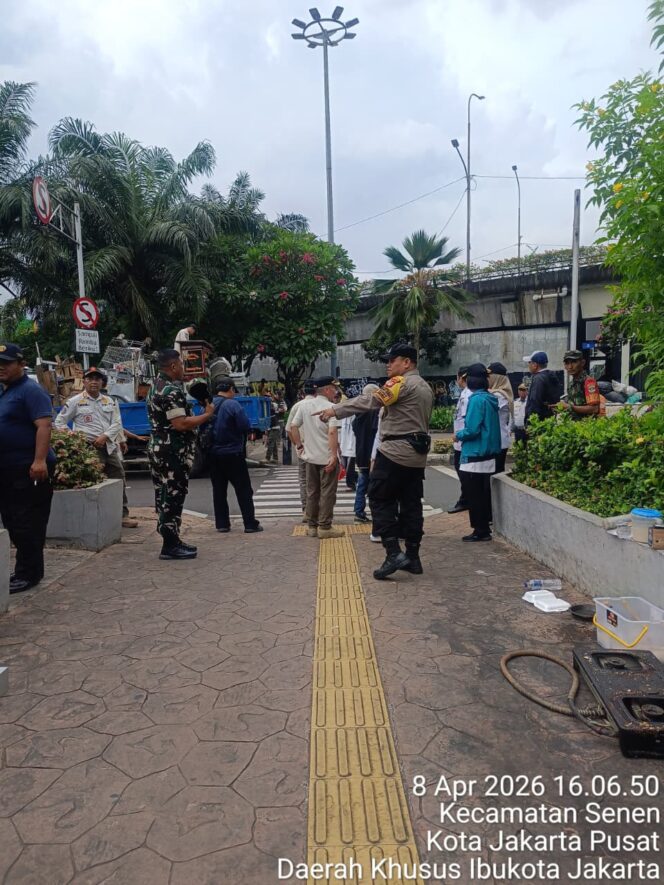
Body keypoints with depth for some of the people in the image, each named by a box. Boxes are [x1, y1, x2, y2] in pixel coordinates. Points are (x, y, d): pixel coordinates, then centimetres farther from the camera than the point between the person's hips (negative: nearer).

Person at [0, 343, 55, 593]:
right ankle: (27, 569, 25)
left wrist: (40, 461, -30)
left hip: (28, 470, -9)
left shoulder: (31, 391, -11)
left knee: (27, 524, -3)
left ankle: (28, 573, 6)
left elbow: (44, 426, -21)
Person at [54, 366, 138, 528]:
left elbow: (117, 423, 5)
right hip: (89, 447, -5)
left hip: (110, 446, 5)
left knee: (119, 480, 7)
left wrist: (104, 436, -11)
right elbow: (59, 422, 6)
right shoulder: (75, 401, 3)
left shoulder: (110, 402, 13)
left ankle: (123, 515, 15)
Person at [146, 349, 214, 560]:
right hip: (173, 453, -10)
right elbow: (181, 424, -24)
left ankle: (171, 541, 22)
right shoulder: (171, 391, -17)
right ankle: (170, 546, 1)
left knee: (165, 497, 13)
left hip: (159, 449, 10)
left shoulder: (157, 386, 15)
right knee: (173, 498, -4)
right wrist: (207, 415, -14)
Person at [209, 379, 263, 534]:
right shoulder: (233, 405, -13)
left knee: (219, 490, 12)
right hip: (232, 454, -5)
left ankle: (222, 524, 15)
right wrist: (235, 432, 3)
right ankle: (250, 524, 3)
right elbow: (246, 427, -16)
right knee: (244, 490, 2)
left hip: (213, 453, 6)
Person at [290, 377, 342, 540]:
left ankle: (312, 526, 20)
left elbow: (293, 426, 6)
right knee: (327, 493, 2)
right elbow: (332, 432, -22)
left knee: (312, 492, 14)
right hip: (327, 458, -6)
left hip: (311, 456, 6)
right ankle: (325, 527, 5)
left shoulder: (305, 405, 6)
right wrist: (334, 455, -23)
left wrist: (299, 445, 13)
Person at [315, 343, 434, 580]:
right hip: (418, 454, 9)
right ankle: (412, 557, 14)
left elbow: (370, 400, -19)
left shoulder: (402, 383, -11)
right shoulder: (425, 387, 19)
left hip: (395, 451, -9)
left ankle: (393, 553, -9)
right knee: (411, 504, 10)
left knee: (380, 499, -2)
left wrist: (335, 410, -18)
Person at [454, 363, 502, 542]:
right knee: (483, 492, 17)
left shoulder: (477, 399, -18)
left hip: (475, 456, -9)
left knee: (473, 495, 1)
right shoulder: (491, 398, 7)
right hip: (489, 454, 9)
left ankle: (480, 531, 7)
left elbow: (472, 430, -23)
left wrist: (458, 435, -5)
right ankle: (484, 527, 26)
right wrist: (463, 434, 16)